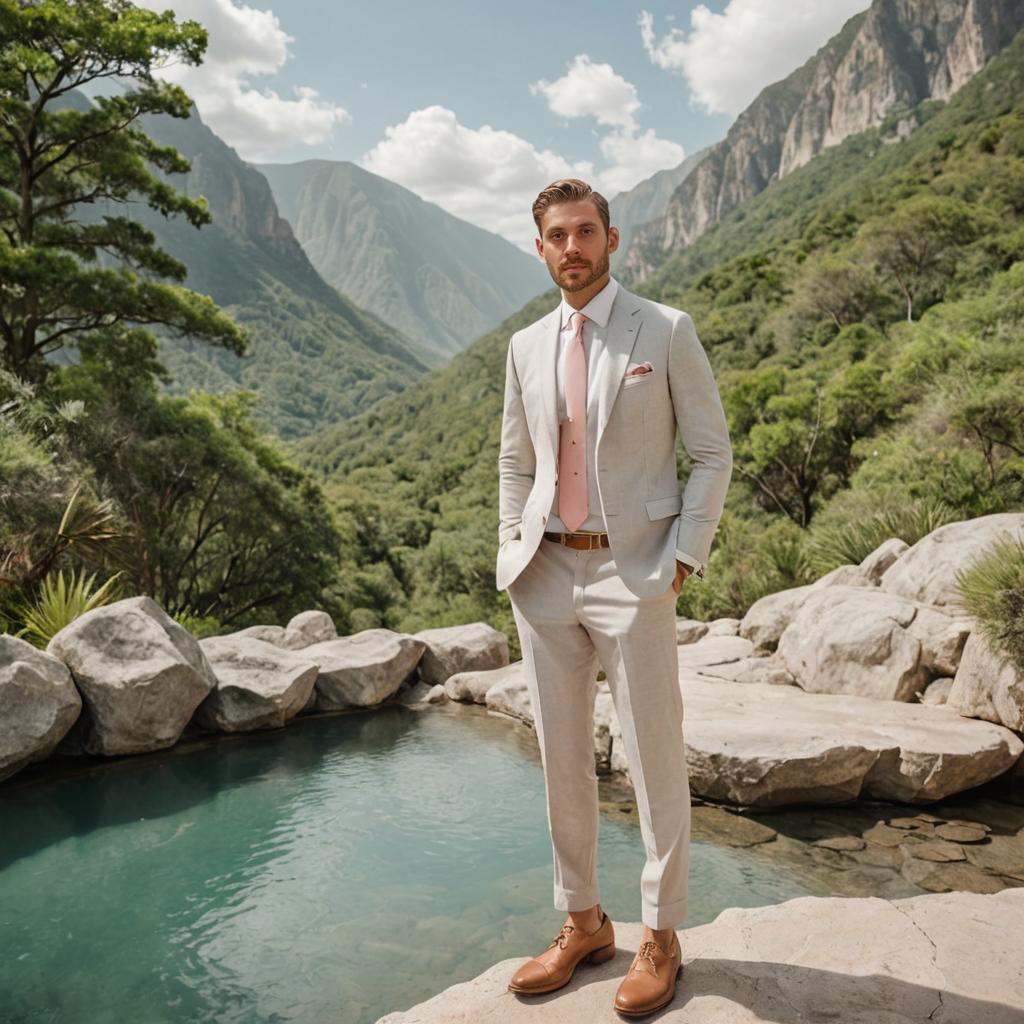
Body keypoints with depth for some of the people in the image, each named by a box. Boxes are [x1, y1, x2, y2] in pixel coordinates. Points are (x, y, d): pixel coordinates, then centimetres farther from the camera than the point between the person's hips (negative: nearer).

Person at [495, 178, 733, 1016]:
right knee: (562, 760, 12)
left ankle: (662, 938, 23)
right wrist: (513, 554, 7)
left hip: (633, 573, -4)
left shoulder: (666, 331, -1)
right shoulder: (526, 347, 11)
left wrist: (684, 556, -9)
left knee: (655, 761, 4)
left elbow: (713, 452, -1)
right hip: (546, 574, 5)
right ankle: (584, 924, 30)